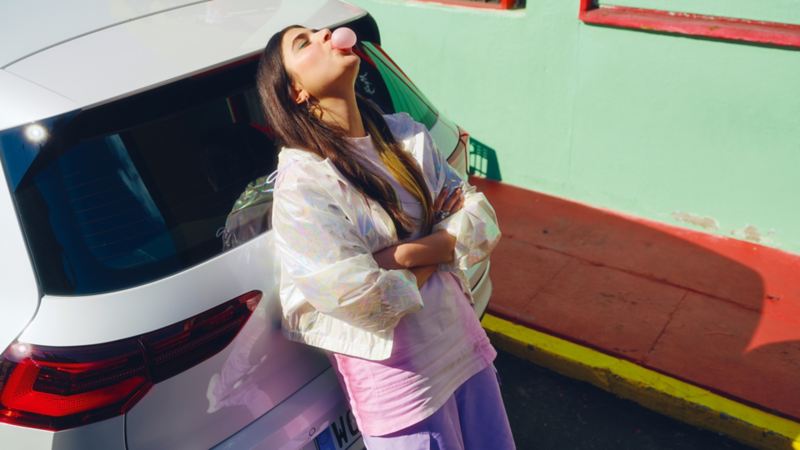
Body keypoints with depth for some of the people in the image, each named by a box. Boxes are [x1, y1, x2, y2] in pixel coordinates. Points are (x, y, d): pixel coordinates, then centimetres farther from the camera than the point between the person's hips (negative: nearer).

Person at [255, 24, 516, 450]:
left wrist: (407, 254, -19)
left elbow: (482, 221, -4)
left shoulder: (406, 133, -1)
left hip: (463, 337, 6)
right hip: (397, 374, -6)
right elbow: (367, 305, -25)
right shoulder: (301, 182, -20)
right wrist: (440, 250, -9)